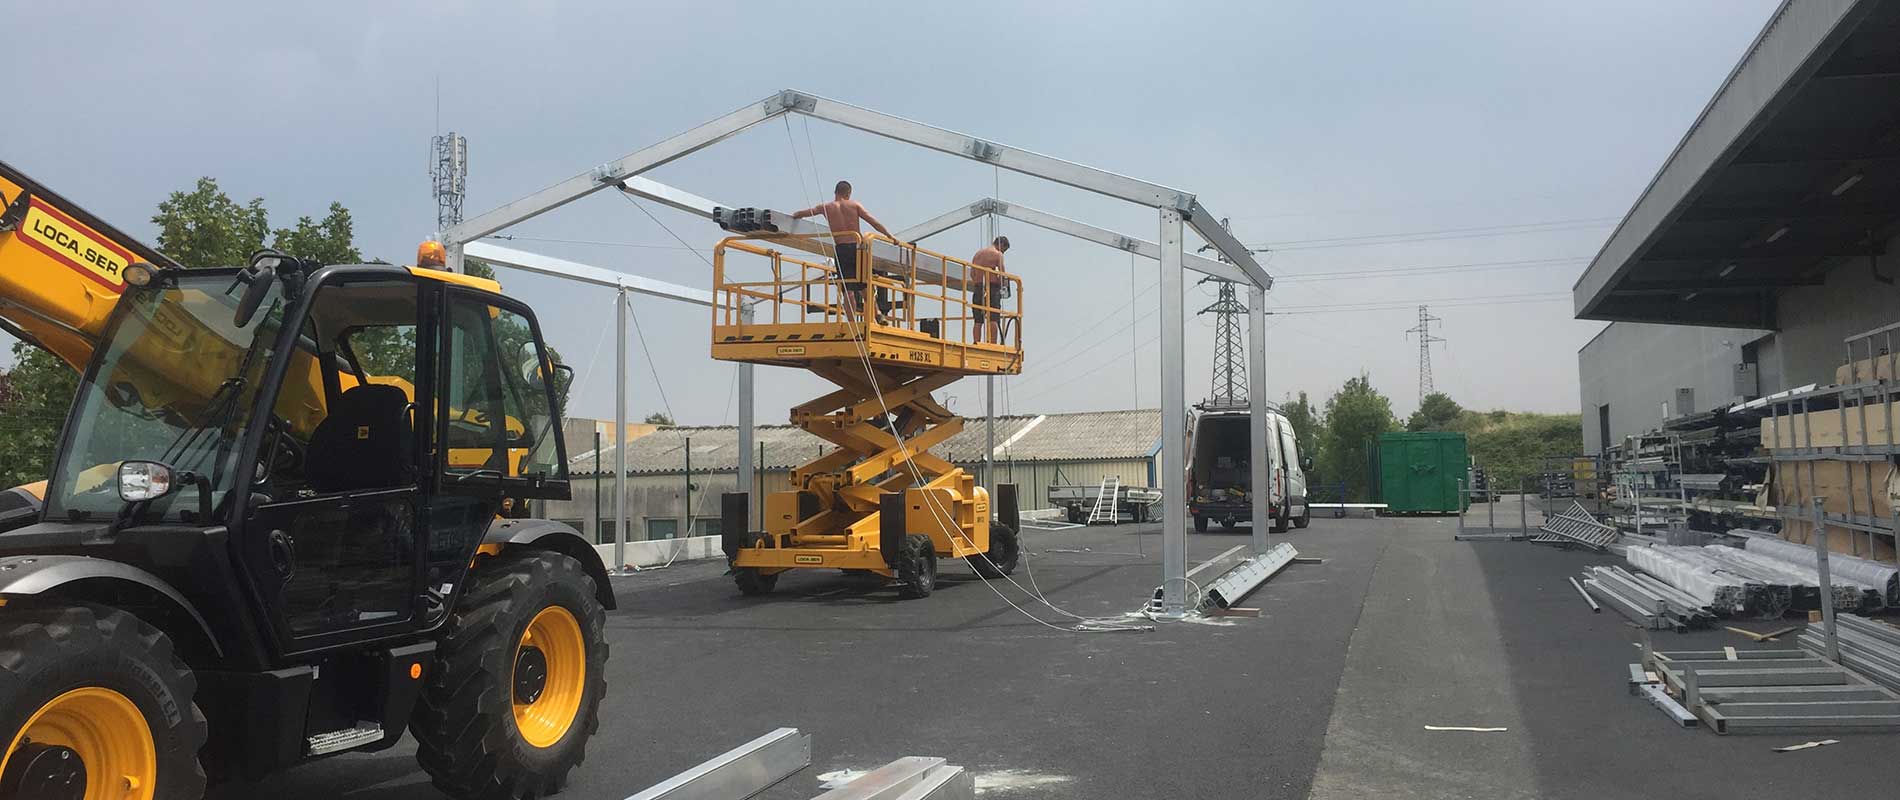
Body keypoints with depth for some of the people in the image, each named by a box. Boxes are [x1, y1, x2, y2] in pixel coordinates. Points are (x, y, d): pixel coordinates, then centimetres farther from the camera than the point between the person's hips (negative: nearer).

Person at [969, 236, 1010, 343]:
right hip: (992, 287, -6)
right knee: (993, 319, -8)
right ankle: (993, 344, -15)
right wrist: (1001, 285, 8)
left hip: (977, 287, 6)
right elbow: (1002, 274, -7)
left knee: (978, 321, 5)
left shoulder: (978, 253, 19)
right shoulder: (997, 254, -1)